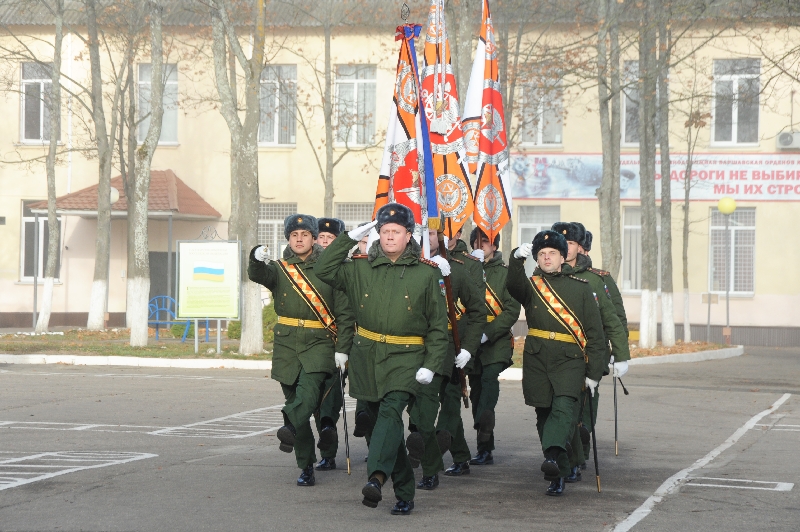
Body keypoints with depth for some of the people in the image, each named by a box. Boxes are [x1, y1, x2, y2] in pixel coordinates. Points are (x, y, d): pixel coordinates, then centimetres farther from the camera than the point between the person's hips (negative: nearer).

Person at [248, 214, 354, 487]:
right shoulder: (279, 269, 8)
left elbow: (345, 313, 3)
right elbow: (259, 275, -16)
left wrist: (342, 349, -6)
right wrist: (257, 260, -39)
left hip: (320, 343, -2)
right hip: (287, 344, 2)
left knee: (308, 388, -28)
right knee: (296, 399, 4)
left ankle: (291, 425, -46)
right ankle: (307, 468, 11)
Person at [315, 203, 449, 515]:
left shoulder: (427, 273, 1)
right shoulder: (361, 269, 8)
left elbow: (438, 325, 3)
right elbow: (325, 270, 4)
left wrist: (430, 365, -6)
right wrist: (351, 237, 0)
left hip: (406, 359, -4)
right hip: (367, 357, 4)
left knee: (390, 412, -25)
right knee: (381, 420, 7)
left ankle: (376, 477, -42)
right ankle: (404, 494, 17)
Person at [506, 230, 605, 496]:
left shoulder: (580, 288, 10)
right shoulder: (530, 286, 12)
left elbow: (594, 331, 9)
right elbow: (513, 285, -15)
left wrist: (593, 372, 2)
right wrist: (517, 258, -35)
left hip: (570, 358, -2)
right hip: (537, 357, 2)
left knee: (564, 407, -23)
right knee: (545, 414, 4)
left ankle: (552, 455, -40)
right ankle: (559, 474, 11)